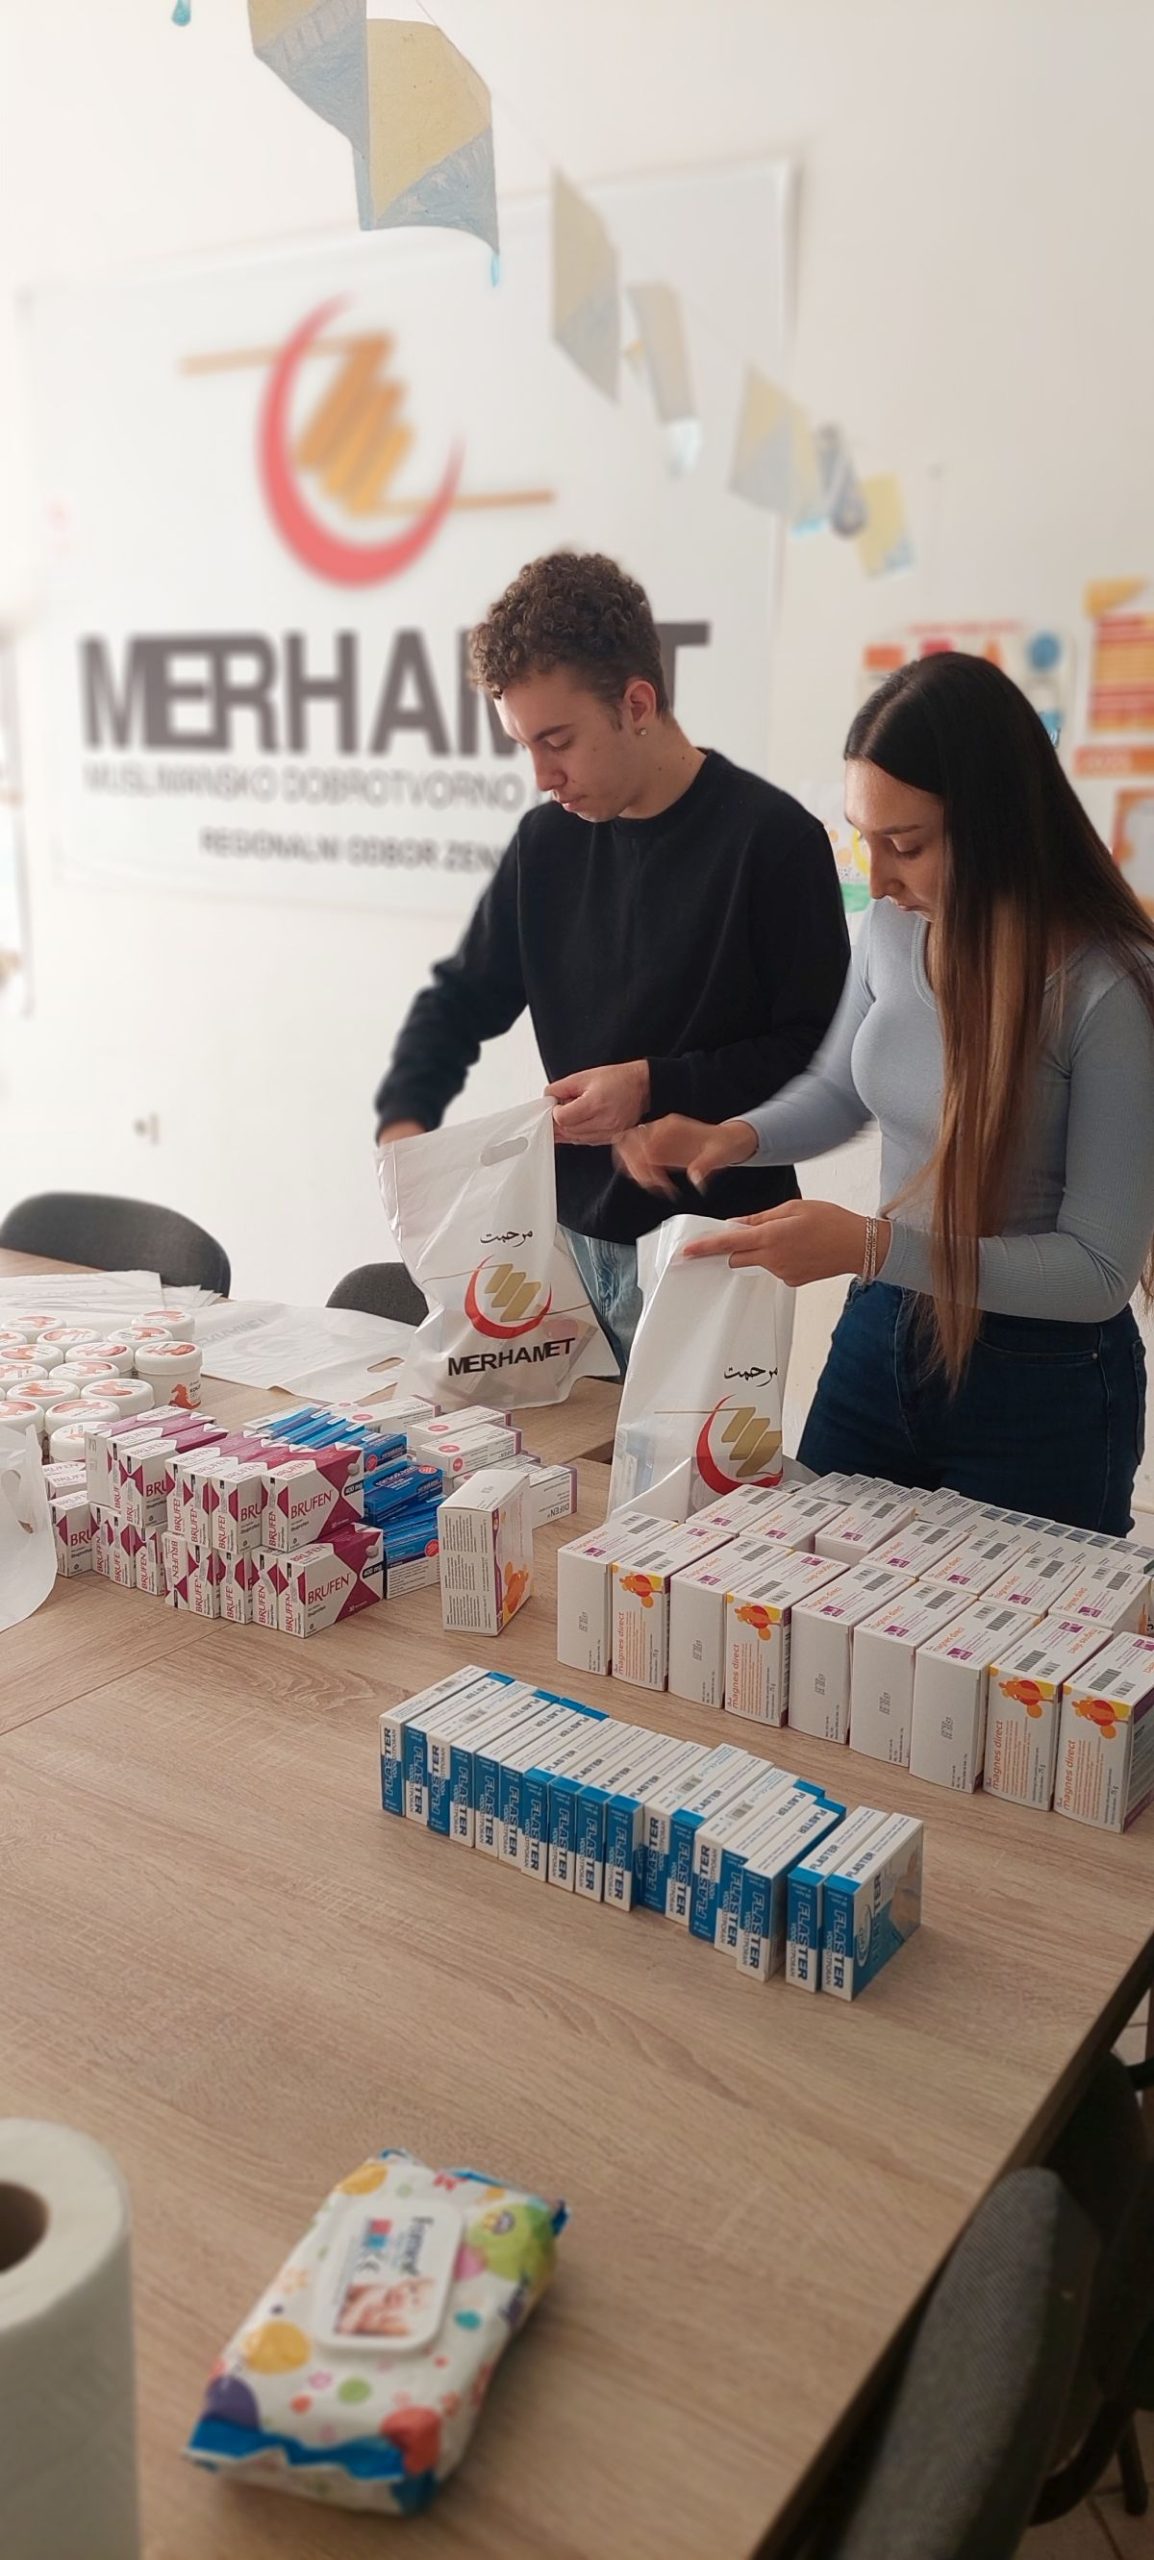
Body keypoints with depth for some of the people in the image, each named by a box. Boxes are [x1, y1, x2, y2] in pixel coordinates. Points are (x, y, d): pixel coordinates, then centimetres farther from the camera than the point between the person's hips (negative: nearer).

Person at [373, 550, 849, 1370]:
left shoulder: (771, 838, -10)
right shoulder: (549, 842, 6)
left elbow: (822, 1055, -10)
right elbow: (462, 1000, 15)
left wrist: (657, 1087, -18)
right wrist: (403, 1116, -2)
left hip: (713, 1258, -5)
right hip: (574, 1236, 5)